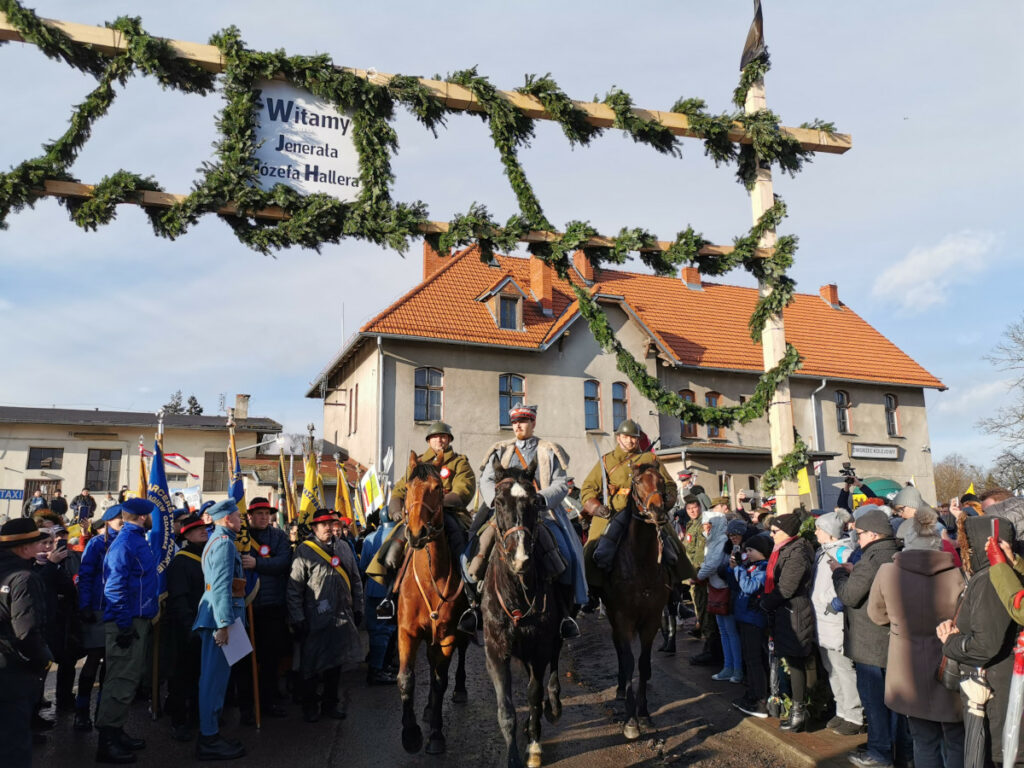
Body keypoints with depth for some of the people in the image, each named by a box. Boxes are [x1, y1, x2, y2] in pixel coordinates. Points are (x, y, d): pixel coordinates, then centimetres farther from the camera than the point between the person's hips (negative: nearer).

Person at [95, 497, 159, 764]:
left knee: (128, 679, 17)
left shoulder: (136, 540, 13)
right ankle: (107, 742, 3)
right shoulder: (125, 542, -17)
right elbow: (116, 586, -22)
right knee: (121, 681, -5)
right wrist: (124, 626, -22)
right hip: (127, 623, -10)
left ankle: (116, 732, 27)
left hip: (137, 620, 10)